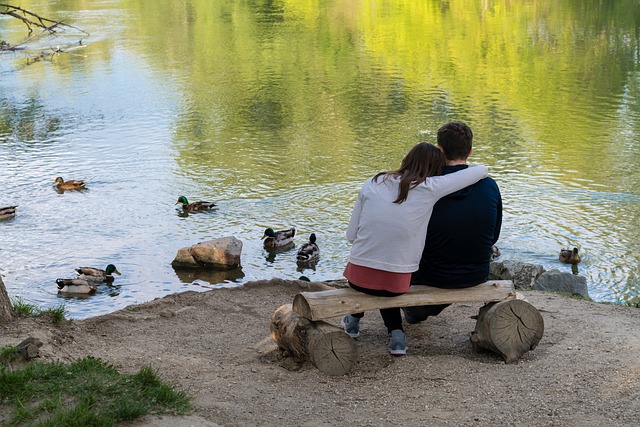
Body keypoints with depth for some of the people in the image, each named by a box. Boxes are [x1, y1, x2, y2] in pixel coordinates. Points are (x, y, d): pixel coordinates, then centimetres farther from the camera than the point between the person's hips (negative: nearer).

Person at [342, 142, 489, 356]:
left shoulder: (372, 184, 0)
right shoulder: (429, 188, -8)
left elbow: (351, 235, 2)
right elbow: (480, 170, 0)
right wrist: (481, 170, 24)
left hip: (358, 278, 2)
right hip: (397, 283, -1)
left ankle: (354, 320, 47)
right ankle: (396, 332, 20)